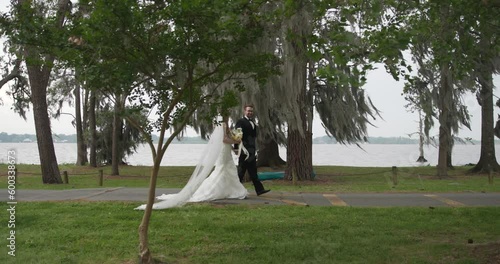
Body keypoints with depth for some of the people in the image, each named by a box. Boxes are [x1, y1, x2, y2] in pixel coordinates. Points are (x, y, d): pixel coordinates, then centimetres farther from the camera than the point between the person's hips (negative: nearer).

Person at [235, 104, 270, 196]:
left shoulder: (253, 123, 17)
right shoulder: (240, 122, -6)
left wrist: (255, 150, 17)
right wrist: (243, 149, -18)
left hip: (252, 151, 7)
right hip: (244, 150, -7)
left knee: (253, 172, 8)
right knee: (241, 171, -1)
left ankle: (259, 189, 6)